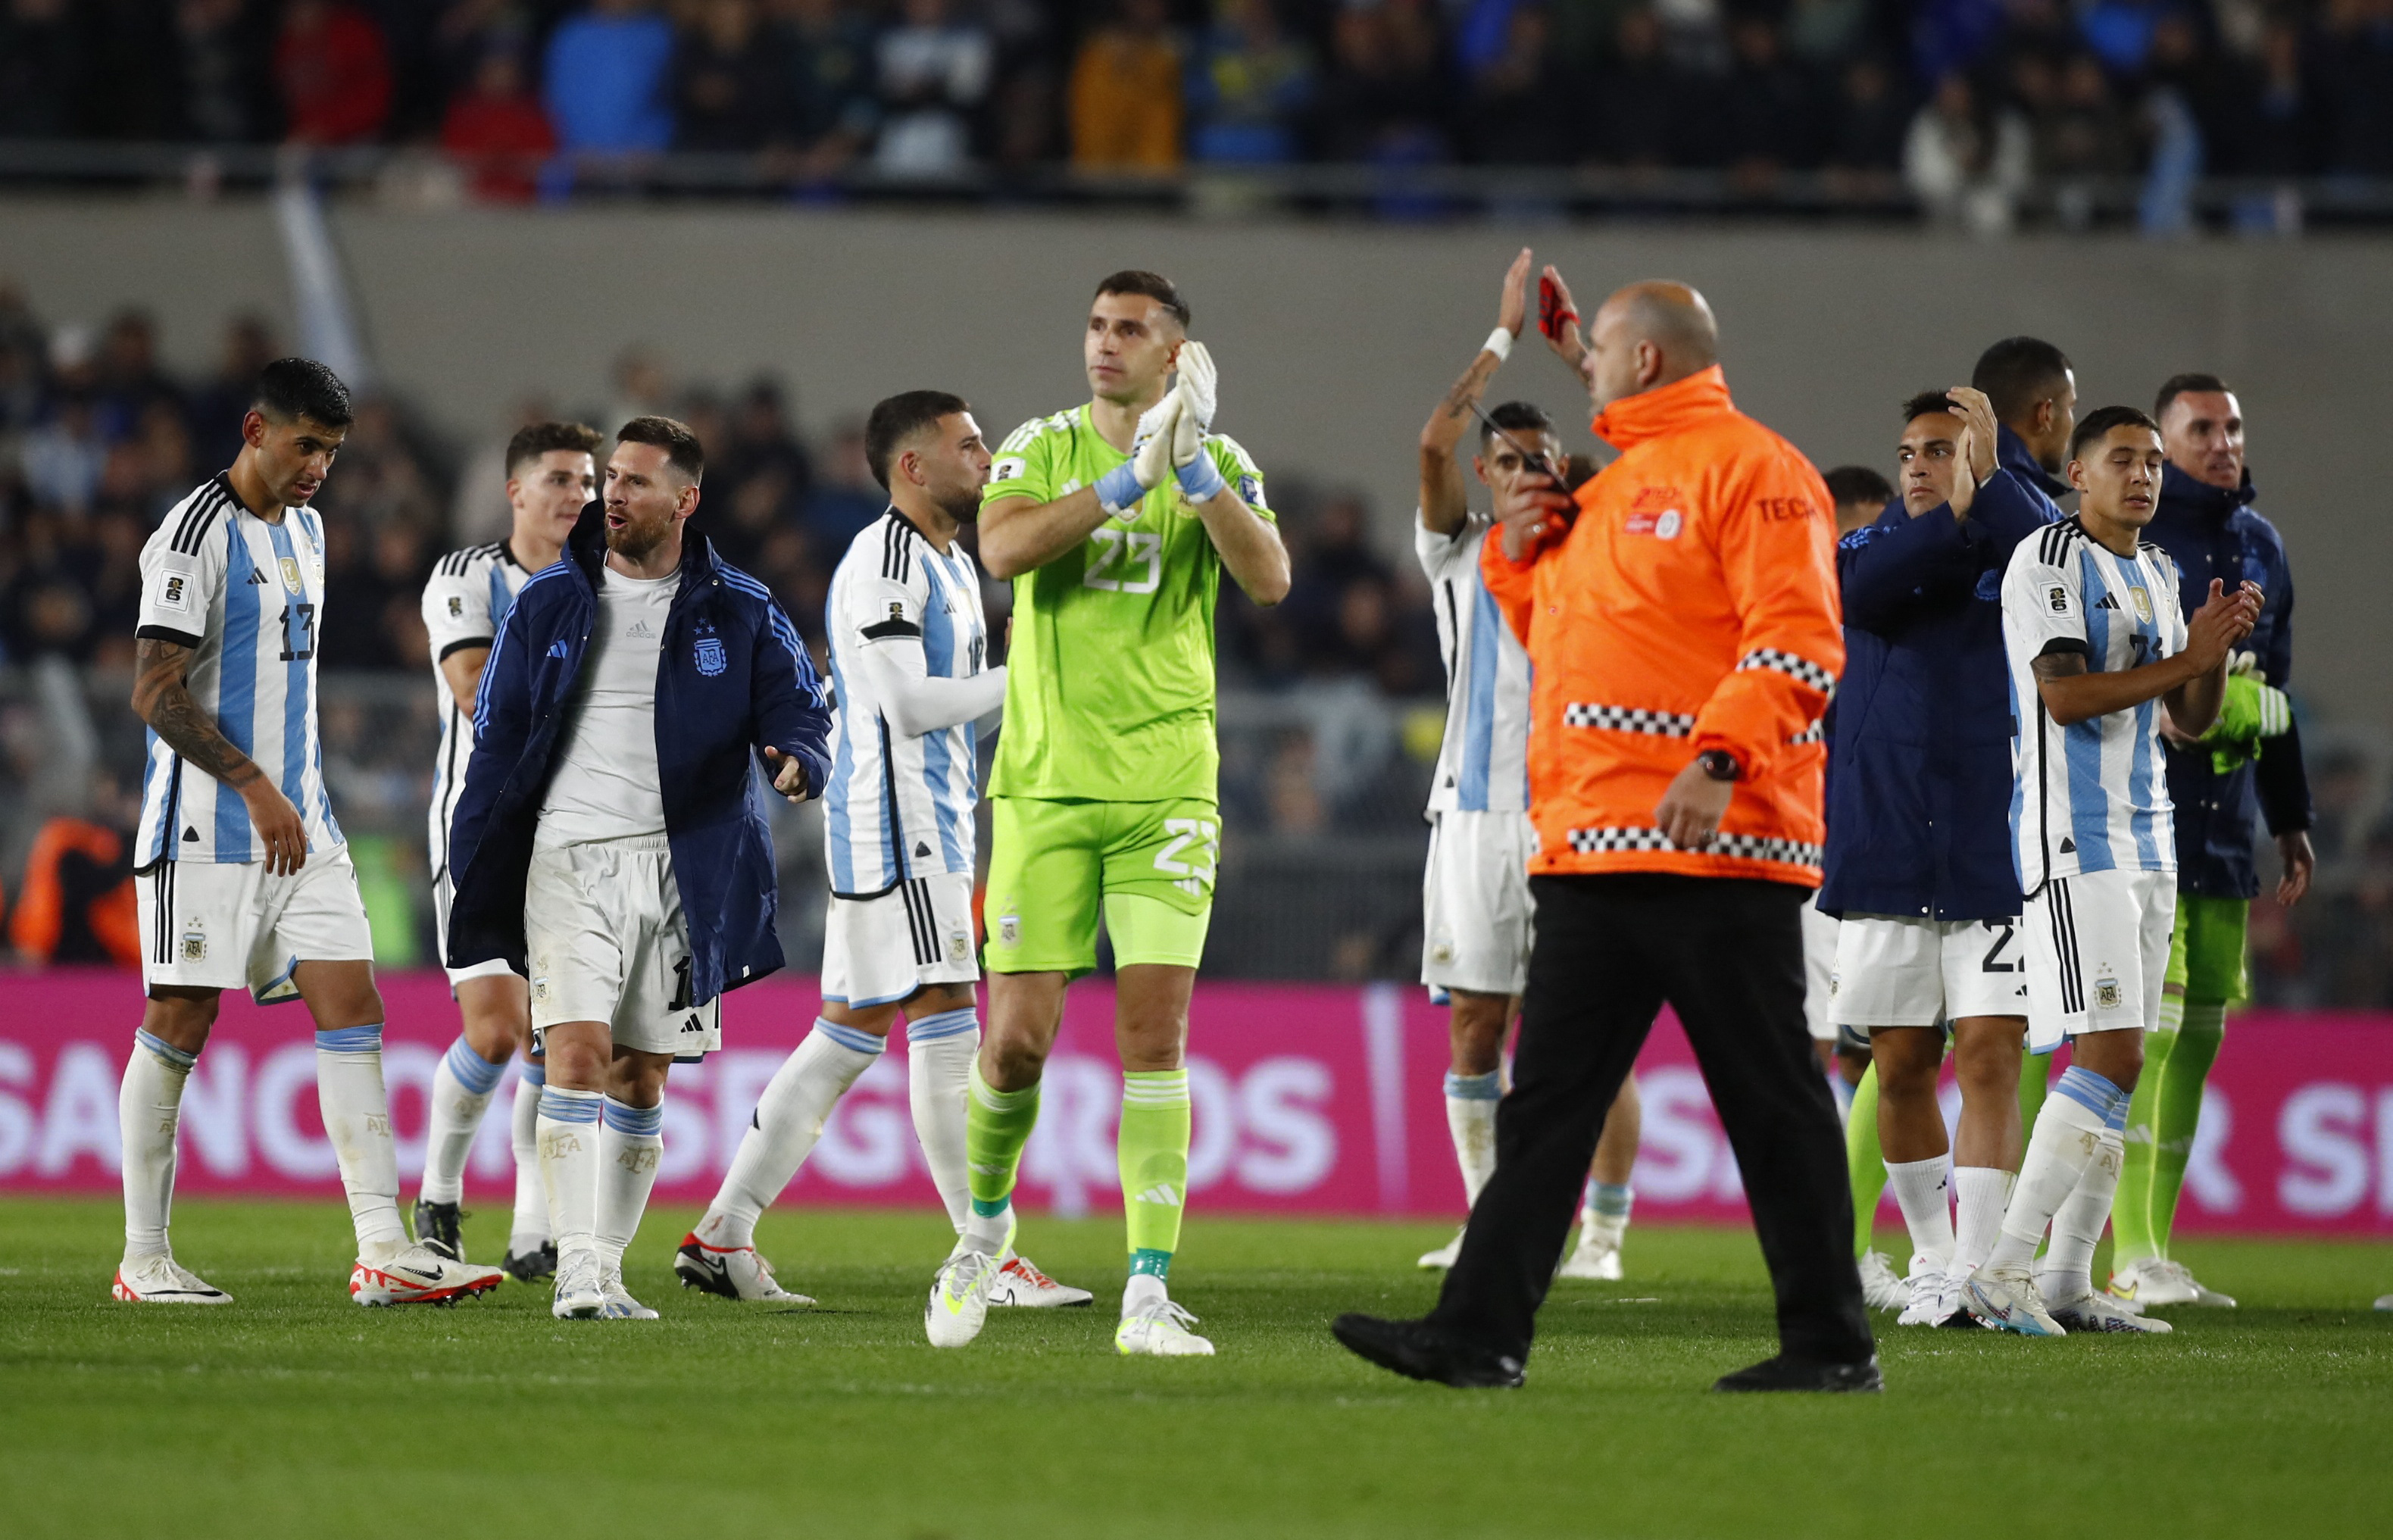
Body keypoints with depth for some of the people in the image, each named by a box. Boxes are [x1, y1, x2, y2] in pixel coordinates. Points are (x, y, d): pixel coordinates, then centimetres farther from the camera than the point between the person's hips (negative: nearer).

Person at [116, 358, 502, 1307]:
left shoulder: (305, 529, 16)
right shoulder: (196, 535, -11)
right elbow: (155, 693, -18)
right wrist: (254, 787, -22)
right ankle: (143, 1258, 6)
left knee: (352, 1009, -3)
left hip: (301, 826, 8)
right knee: (179, 1025, -3)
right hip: (207, 828, -8)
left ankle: (383, 1251, -8)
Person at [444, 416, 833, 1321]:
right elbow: (497, 739, 9)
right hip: (568, 862, -1)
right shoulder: (546, 606, 7)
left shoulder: (738, 614, 6)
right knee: (577, 1055, -15)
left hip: (683, 866, 1)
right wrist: (470, 869, 4)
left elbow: (801, 710, 2)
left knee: (641, 1078, 5)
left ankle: (606, 1269, 12)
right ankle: (577, 1271, -19)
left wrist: (798, 762, -23)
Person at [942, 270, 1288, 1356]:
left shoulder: (1221, 464, 5)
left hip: (1166, 787, 0)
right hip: (1046, 781, 0)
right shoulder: (1041, 448, 5)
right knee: (1017, 1040, -3)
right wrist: (1125, 482, -21)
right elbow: (1002, 549, -14)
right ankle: (986, 1224, 25)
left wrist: (1196, 473, -20)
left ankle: (1149, 1296, -7)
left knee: (1155, 1035, -8)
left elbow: (1270, 581, -11)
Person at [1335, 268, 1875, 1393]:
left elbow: (1798, 641, -16)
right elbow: (1559, 642, 32)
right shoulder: (1608, 491, 22)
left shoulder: (1747, 468, -6)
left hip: (1714, 848, -9)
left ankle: (1831, 1345, 2)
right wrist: (1518, 557, 14)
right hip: (1592, 850, 9)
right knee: (1546, 1099, 3)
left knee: (1770, 1103, -3)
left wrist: (1722, 760, -28)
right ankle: (1481, 1333, 1)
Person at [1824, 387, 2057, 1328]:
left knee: (1991, 1061, -10)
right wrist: (1952, 519, -22)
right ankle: (1931, 1262, 23)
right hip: (1883, 853, 2)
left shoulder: (2016, 539, 4)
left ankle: (1976, 1272, -12)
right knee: (1900, 1067, 7)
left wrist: (1985, 479, -21)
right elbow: (1864, 591, -13)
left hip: (1993, 852, -2)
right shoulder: (1867, 549, 11)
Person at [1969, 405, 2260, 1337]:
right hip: (2072, 836, -9)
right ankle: (2002, 1274, -17)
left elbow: (2189, 724, 18)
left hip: (2144, 834, 9)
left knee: (2117, 1063, 6)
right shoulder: (2049, 561, -9)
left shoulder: (2158, 575, 18)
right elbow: (2064, 699, -19)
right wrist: (2183, 660, -18)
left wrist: (2218, 647, 0)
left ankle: (2067, 1283, 8)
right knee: (2109, 1057, -17)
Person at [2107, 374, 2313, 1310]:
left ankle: (2153, 1248, 10)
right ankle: (2133, 1255, -15)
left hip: (2224, 830, 7)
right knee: (2147, 1026, -13)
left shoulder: (2260, 546, 17)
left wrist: (2291, 819, 24)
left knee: (2198, 1032, 6)